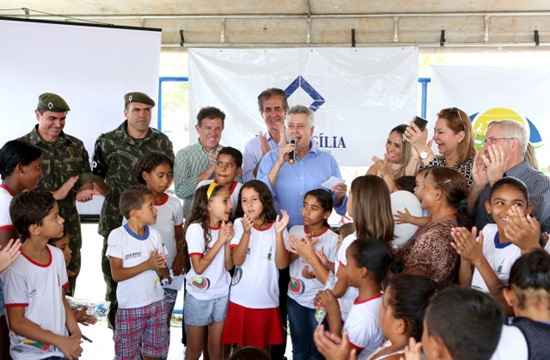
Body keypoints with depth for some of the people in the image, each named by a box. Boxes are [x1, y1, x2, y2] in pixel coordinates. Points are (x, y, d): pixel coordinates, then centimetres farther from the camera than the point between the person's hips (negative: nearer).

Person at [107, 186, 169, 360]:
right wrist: (147, 264, -22)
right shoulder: (117, 236, -12)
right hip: (130, 307, -4)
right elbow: (117, 274, -16)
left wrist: (159, 266, -16)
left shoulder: (154, 234, 2)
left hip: (156, 304, 4)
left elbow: (164, 273, 7)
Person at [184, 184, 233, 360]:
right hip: (199, 296, -4)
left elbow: (228, 266, 1)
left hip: (222, 295, 4)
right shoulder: (196, 228, -16)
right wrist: (220, 241, -19)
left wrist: (228, 241, -13)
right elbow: (199, 267, -21)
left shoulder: (225, 228, 0)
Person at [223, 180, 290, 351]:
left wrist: (279, 233, -22)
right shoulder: (239, 224, -4)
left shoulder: (277, 226, -3)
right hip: (240, 299, 0)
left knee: (262, 348, 12)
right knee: (238, 347, 10)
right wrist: (247, 232, -25)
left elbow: (282, 264, -11)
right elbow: (237, 260, -13)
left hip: (267, 301, 0)